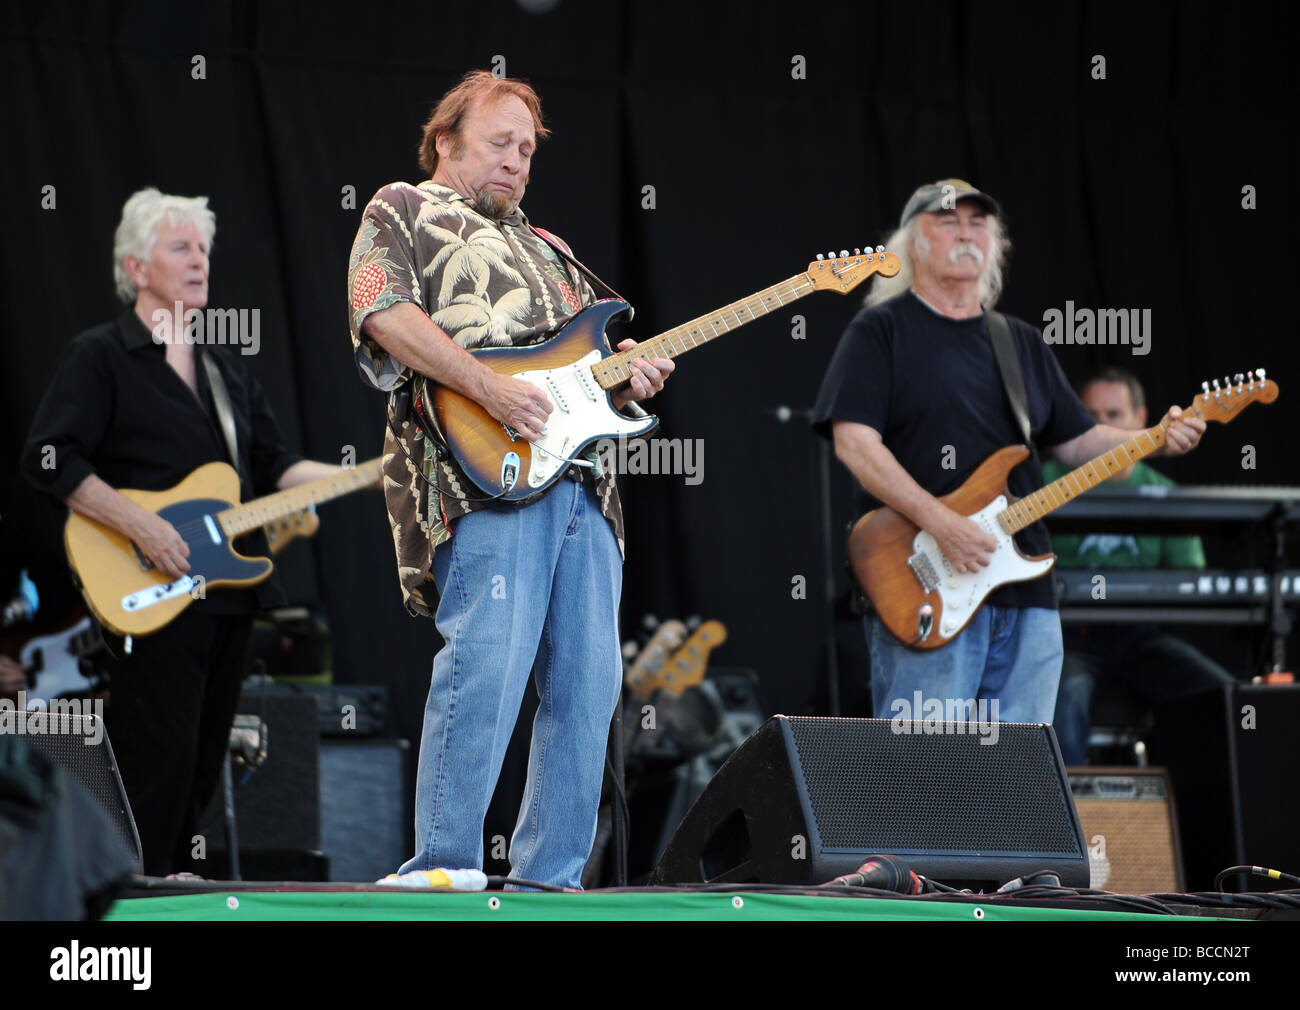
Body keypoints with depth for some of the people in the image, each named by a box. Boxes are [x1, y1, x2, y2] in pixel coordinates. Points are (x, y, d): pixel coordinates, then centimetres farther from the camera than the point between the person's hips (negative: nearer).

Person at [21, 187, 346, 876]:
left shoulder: (227, 367, 20)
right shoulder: (101, 357, -4)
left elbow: (274, 466, 19)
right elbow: (49, 459, -13)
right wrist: (140, 527, -21)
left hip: (229, 599, 8)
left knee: (201, 774, 9)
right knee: (158, 772, -12)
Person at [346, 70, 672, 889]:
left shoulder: (543, 250, 32)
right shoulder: (404, 210, 11)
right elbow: (384, 310, -7)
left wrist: (626, 374, 8)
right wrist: (489, 388, -17)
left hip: (581, 478, 8)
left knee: (588, 680, 1)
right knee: (489, 661, -19)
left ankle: (550, 877, 5)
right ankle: (444, 869, -17)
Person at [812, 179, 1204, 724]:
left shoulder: (1022, 342, 21)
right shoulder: (882, 330, 1)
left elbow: (1076, 440, 23)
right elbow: (854, 441, -11)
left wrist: (1157, 439, 3)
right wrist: (940, 522, -20)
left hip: (1024, 590, 7)